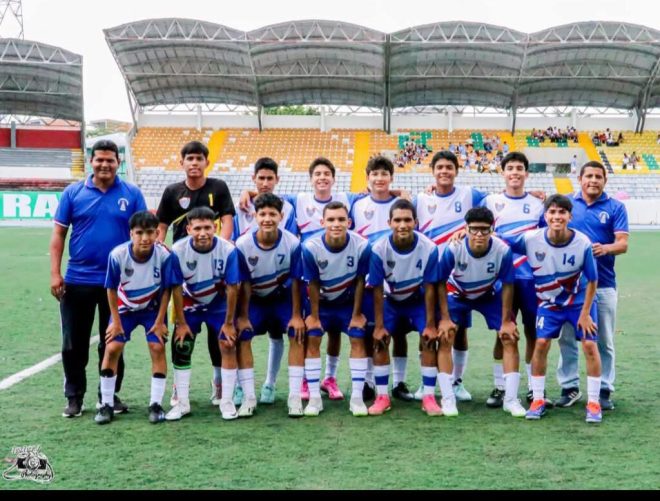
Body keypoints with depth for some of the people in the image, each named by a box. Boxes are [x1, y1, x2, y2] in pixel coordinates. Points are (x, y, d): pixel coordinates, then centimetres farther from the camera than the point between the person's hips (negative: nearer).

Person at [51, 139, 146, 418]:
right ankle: (74, 397, 21)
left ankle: (110, 395, 24)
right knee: (74, 343, 8)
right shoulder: (73, 193, 1)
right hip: (77, 280, 0)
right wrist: (55, 273, -4)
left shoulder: (131, 194, 0)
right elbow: (59, 233, 2)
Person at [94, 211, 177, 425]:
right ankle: (106, 405, 7)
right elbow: (112, 289, -13)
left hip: (153, 308, 0)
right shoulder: (118, 254, -28)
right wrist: (116, 321, -9)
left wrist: (160, 321, -13)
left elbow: (166, 290, -15)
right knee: (112, 348, -7)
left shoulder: (165, 255, -29)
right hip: (125, 307, 1)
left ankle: (156, 405, 0)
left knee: (157, 348, -11)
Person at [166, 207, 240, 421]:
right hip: (190, 305, 1)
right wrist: (181, 323, -11)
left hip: (219, 304, -1)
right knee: (181, 349, -1)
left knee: (228, 346, -9)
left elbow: (232, 288, -19)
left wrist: (229, 322, -13)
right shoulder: (178, 251, -26)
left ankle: (226, 401, 6)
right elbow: (176, 288, -16)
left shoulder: (227, 250, -28)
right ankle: (182, 402, 14)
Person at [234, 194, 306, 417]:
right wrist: (242, 316, -10)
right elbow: (244, 284, -14)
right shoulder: (242, 245, -25)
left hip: (283, 296, 0)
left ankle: (295, 397, -6)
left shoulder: (292, 243, -24)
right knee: (242, 337, -14)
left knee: (297, 335, -16)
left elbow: (295, 281, -14)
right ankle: (249, 397, -2)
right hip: (254, 299, 0)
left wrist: (296, 315, -11)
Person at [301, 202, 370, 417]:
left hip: (349, 301, 0)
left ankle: (357, 398, 1)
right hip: (321, 302, 0)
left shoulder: (361, 246, -26)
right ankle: (314, 398, 2)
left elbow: (360, 281, -13)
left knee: (358, 339, -8)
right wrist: (314, 316, -8)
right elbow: (313, 283, -15)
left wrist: (356, 314, -7)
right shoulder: (311, 247, -27)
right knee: (312, 340, -8)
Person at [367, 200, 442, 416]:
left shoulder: (429, 248, -27)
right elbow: (377, 290, -17)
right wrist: (379, 325, -14)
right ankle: (382, 396, 0)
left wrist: (430, 324, -13)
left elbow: (429, 288, -17)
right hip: (391, 301, 1)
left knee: (429, 340, -14)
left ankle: (429, 397, -3)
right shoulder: (379, 249, -27)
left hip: (419, 300, 0)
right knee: (380, 340, -12)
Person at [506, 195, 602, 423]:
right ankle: (538, 400, 7)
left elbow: (592, 281, -12)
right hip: (549, 302, 1)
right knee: (541, 344, -8)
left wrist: (585, 314, -10)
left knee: (589, 345, -8)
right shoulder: (531, 239, -22)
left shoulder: (583, 243, -24)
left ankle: (593, 403, 6)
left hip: (580, 300, -1)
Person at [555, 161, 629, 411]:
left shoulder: (615, 208, 1)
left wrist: (605, 248, -26)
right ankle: (569, 387, 16)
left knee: (604, 341, 6)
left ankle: (604, 390, 16)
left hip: (603, 284, -1)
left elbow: (623, 243, -7)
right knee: (567, 338, 5)